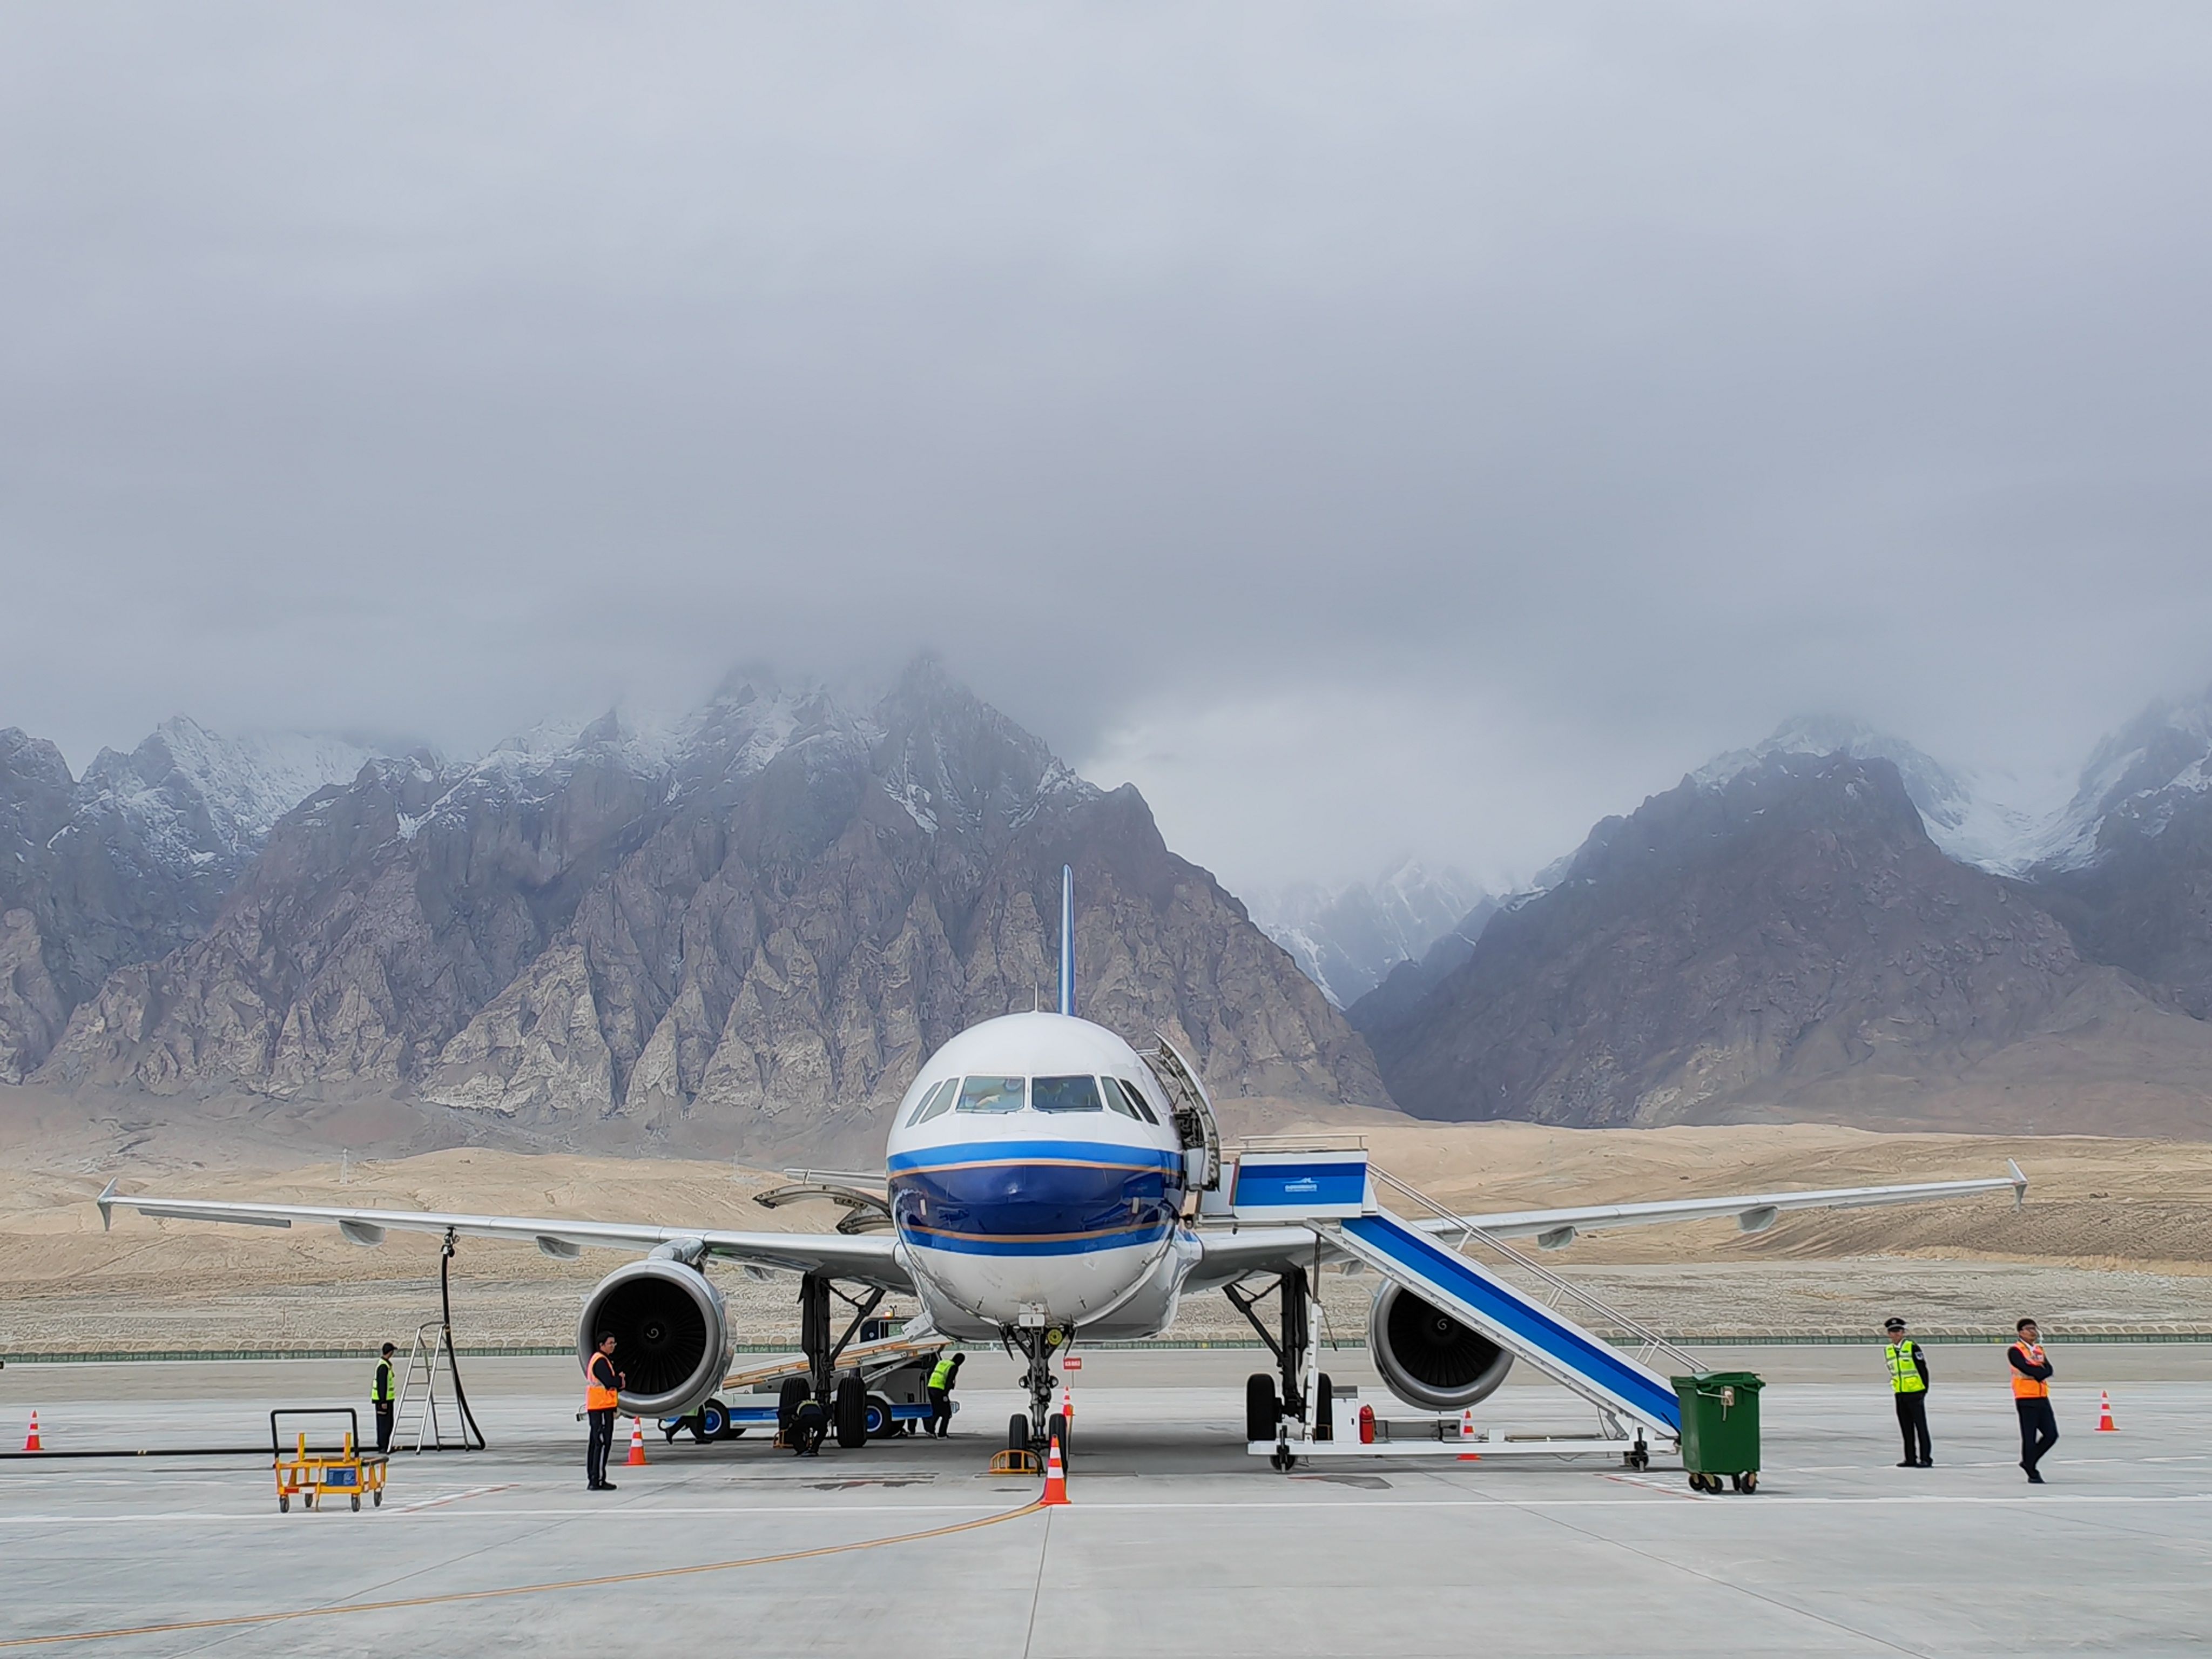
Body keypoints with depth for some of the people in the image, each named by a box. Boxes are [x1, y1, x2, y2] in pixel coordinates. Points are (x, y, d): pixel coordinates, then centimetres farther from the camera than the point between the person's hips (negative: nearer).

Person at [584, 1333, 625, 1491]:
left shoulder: (596, 1359, 19)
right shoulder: (601, 1361, -14)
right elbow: (610, 1382, -23)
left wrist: (618, 1380, 0)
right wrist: (621, 1379, -3)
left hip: (595, 1407, 11)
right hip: (602, 1407, -11)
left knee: (595, 1442, 13)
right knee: (603, 1443, -10)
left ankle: (592, 1479, 18)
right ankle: (598, 1480, -13)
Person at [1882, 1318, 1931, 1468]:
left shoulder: (1912, 1347, -9)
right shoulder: (1888, 1351, 10)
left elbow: (1923, 1369, -8)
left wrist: (1924, 1390, -9)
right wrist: (1895, 1387, 13)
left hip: (1915, 1393, -6)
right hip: (1900, 1394, 6)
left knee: (1920, 1426, -4)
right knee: (1906, 1428, 9)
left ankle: (1926, 1459, -2)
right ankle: (1911, 1459, 15)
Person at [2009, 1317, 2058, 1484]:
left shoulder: (2039, 1350, 16)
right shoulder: (2015, 1351, -6)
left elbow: (2048, 1370, 0)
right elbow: (2026, 1368, -21)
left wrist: (2035, 1371, -17)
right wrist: (2041, 1370, -8)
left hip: (2042, 1398, 7)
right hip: (2026, 1400, -7)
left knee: (2052, 1435, 5)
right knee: (2030, 1438, -3)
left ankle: (2029, 1462, 21)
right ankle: (2032, 1474, 6)